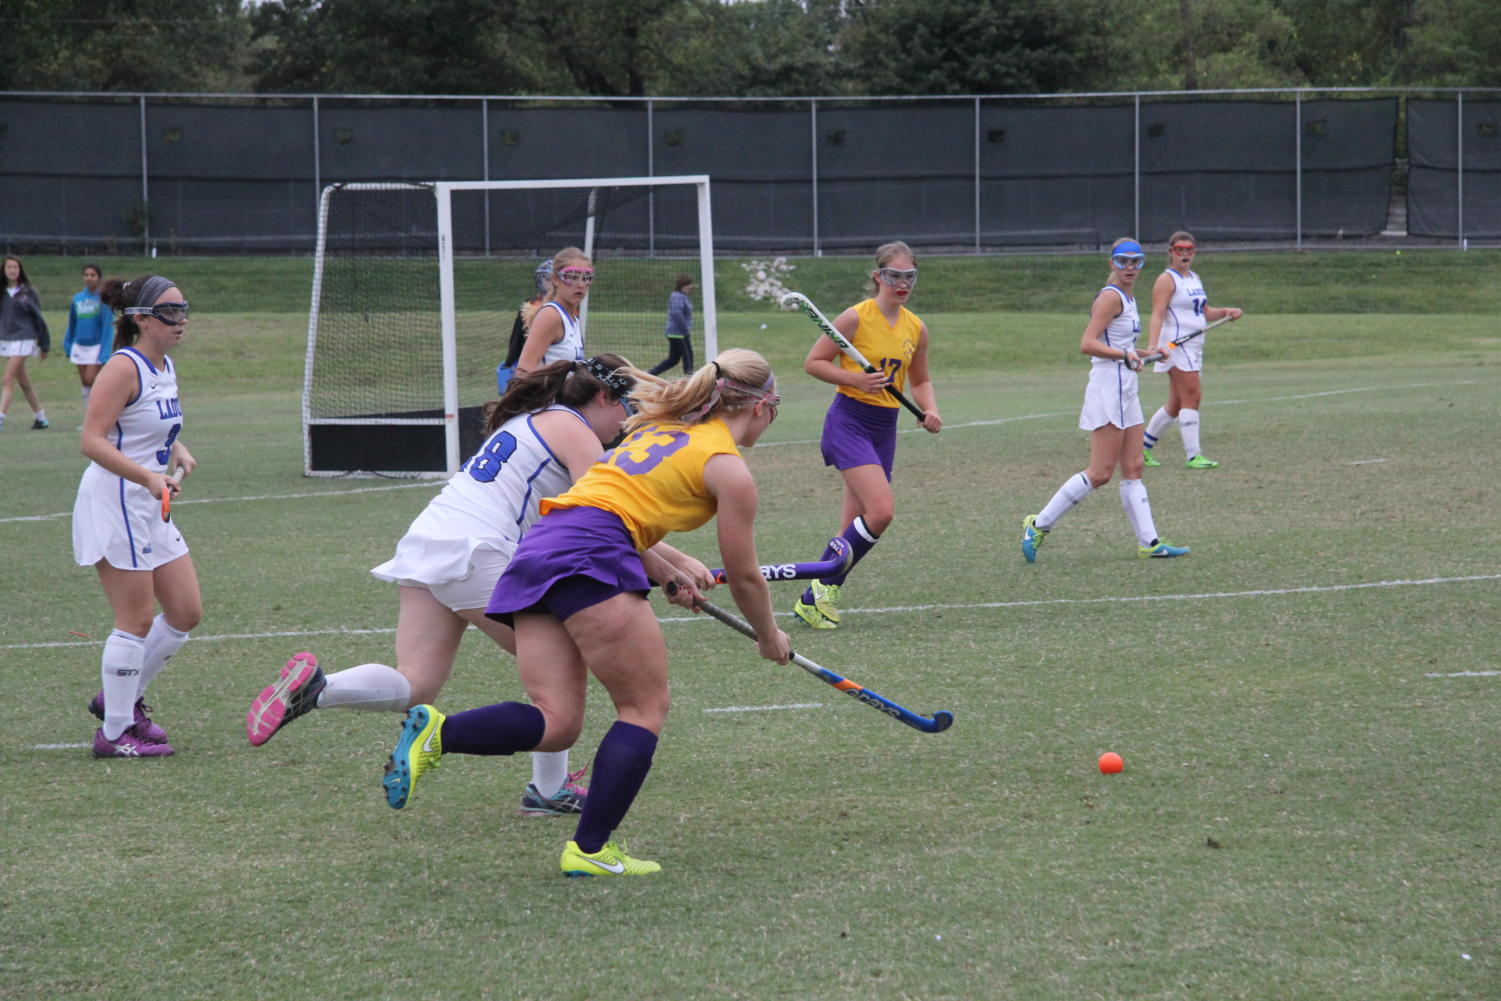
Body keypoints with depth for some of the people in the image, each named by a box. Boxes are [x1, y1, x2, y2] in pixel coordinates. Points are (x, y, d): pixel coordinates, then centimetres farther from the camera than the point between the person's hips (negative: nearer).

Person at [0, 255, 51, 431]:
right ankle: (40, 417, 24)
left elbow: (38, 318, 0)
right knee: (23, 382, 13)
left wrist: (45, 344, 3)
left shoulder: (28, 292, -4)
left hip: (23, 339, -6)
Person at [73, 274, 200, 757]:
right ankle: (114, 732, 5)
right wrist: (149, 477, -32)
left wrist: (178, 450, 6)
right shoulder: (124, 367, -16)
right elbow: (91, 441, -23)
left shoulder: (165, 368, 11)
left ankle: (122, 697, 25)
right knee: (137, 621, -5)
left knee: (186, 613, 10)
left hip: (150, 508, 9)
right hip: (113, 501, -9)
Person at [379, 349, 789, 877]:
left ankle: (437, 733, -19)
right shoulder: (728, 468, 4)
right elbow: (744, 577, 10)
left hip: (536, 548, 8)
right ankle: (590, 850, -3)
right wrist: (770, 637, 27)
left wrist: (666, 574, 29)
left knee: (555, 724, 3)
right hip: (588, 559, -8)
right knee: (646, 707, 4)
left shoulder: (659, 428, 28)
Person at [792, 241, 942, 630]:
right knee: (881, 510, -21)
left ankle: (813, 598, 17)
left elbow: (920, 381, 21)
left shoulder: (916, 328, 7)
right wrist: (857, 379, -19)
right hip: (849, 420, -7)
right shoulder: (857, 317, -10)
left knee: (855, 528, 6)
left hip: (884, 429, 7)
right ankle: (824, 587, -8)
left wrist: (930, 410, 1)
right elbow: (813, 362, -6)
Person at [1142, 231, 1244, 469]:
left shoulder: (1195, 279, 18)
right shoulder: (1167, 280, -8)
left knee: (1176, 404, 11)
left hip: (1194, 347, 9)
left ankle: (1142, 447, 19)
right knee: (1192, 397, -12)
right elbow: (1157, 315, -18)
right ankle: (1192, 455, -12)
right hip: (1177, 345, -9)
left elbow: (1204, 312, 27)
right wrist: (1152, 346, -30)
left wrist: (1225, 312, 8)